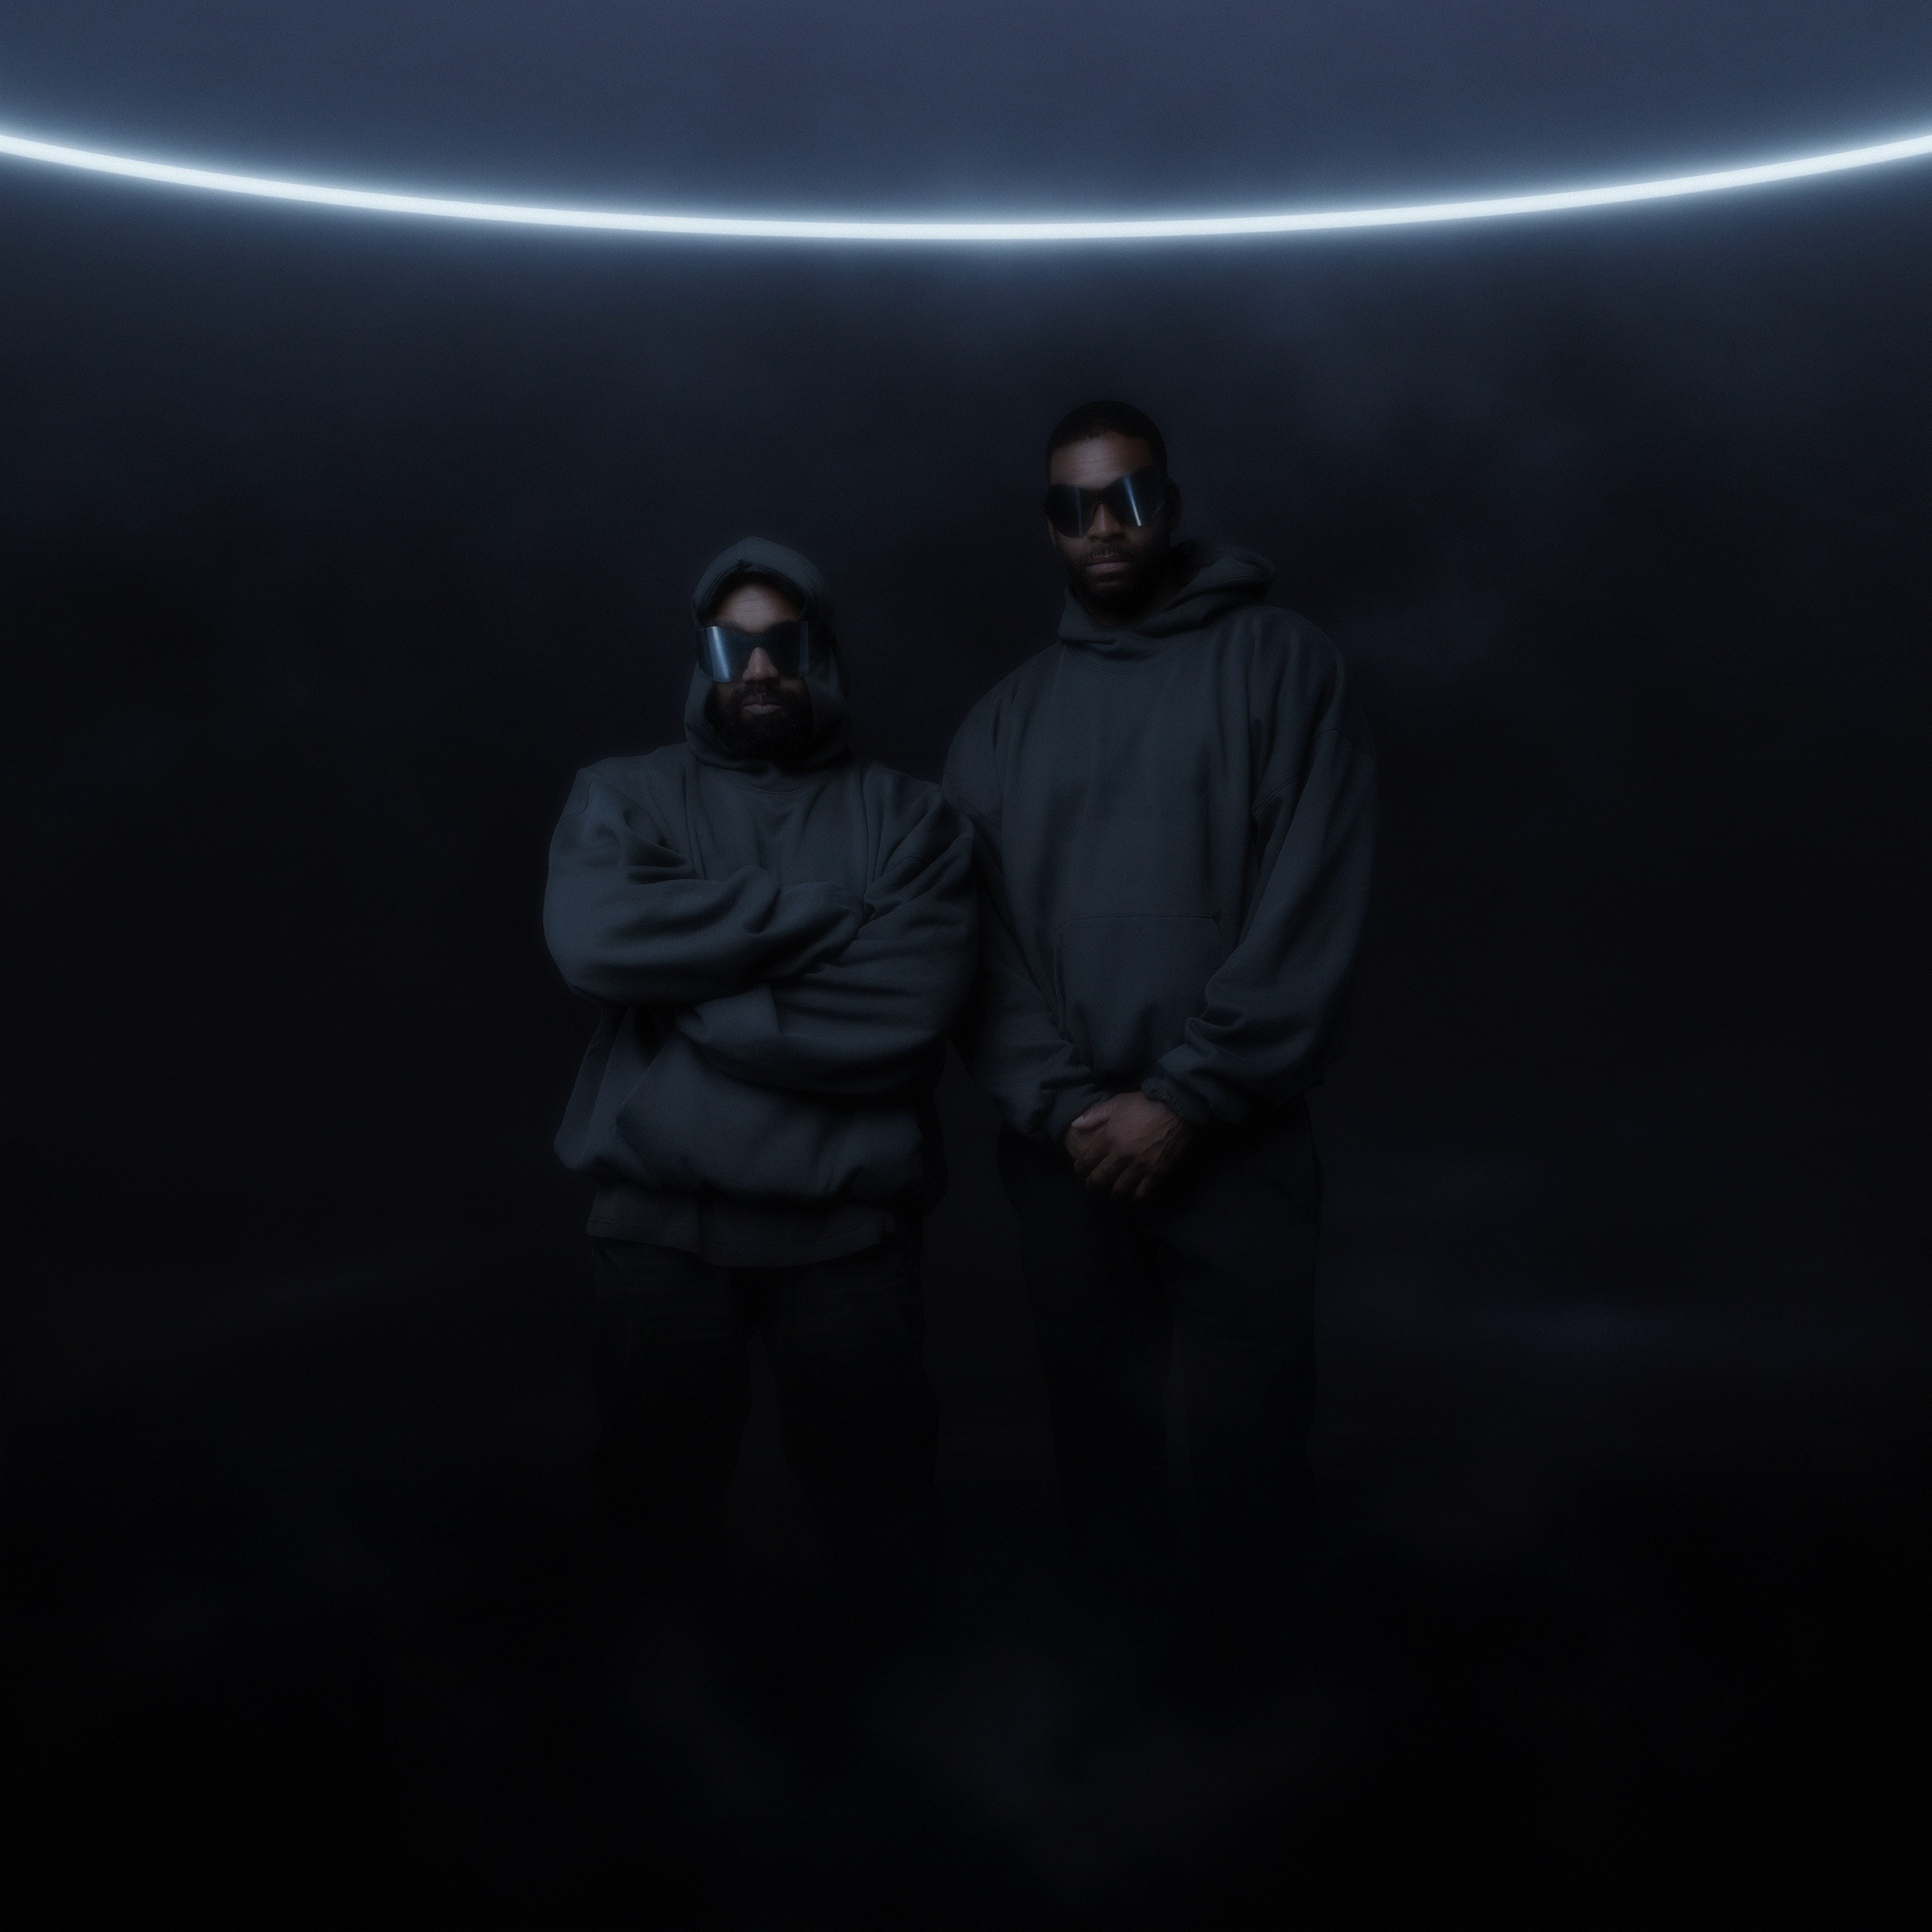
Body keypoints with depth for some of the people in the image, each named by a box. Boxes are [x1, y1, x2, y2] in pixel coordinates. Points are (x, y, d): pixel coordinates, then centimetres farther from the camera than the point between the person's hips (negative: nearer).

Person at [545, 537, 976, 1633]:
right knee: (661, 1488, 13)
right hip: (661, 1218, 1)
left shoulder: (907, 815, 4)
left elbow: (910, 1009, -12)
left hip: (850, 1221, 0)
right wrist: (822, 915, -13)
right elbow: (594, 940, -15)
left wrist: (695, 989, -11)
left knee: (875, 1492, 11)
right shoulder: (625, 797, 7)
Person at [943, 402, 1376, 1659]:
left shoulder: (1281, 664, 0)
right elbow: (977, 936, 4)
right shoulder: (1008, 717, 11)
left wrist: (1183, 1099, -14)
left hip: (1237, 1142, -3)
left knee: (1245, 1439, 2)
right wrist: (1061, 1103, -10)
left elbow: (1312, 909, -9)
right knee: (1100, 1428, 12)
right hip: (1063, 1152, 3)